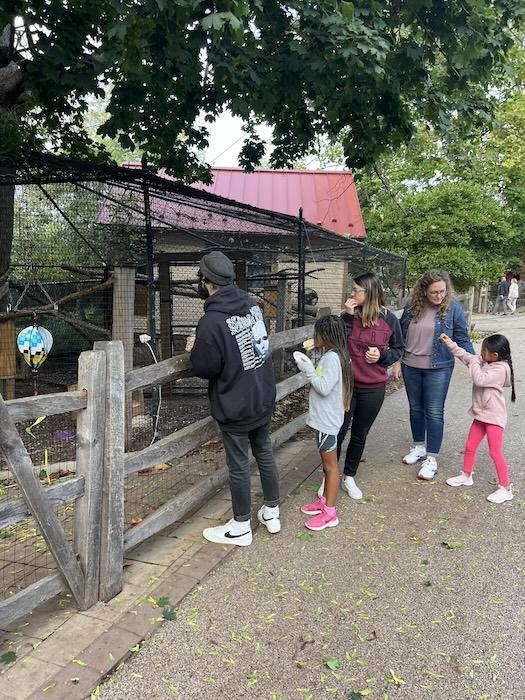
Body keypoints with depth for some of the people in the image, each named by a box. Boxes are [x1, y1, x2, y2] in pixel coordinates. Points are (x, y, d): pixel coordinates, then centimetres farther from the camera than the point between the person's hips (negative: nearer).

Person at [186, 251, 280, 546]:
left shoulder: (212, 321, -24)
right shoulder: (251, 303, -1)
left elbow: (205, 369, -17)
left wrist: (196, 348, 3)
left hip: (235, 409, -7)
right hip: (264, 400, 7)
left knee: (239, 466, 8)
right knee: (265, 453, 21)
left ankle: (241, 527, 26)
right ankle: (272, 513, 37)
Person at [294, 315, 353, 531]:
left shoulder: (332, 357, -21)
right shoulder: (331, 356, 9)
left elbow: (324, 388, -26)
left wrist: (308, 369, -19)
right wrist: (308, 366, 4)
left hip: (327, 420, -10)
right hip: (324, 418, 10)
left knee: (330, 464, 0)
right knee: (327, 463, 19)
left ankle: (330, 512, 10)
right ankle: (325, 501, 33)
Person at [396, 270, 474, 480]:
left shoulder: (453, 308, -10)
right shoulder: (412, 306, -1)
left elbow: (462, 339, -5)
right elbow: (401, 335, 8)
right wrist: (397, 362, 9)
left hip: (438, 369, -4)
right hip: (411, 367, 4)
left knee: (434, 413, -1)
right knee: (416, 408, 16)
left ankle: (431, 458, 9)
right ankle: (419, 447, 34)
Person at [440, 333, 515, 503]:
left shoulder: (500, 369, -22)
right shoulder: (484, 362, 4)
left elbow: (479, 379, -30)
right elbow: (464, 355, 14)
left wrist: (474, 363, -16)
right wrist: (448, 342, 10)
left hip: (494, 417, -9)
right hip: (481, 414, 9)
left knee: (495, 452, -4)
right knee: (470, 447, 17)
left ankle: (505, 488, 7)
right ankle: (466, 476, 35)